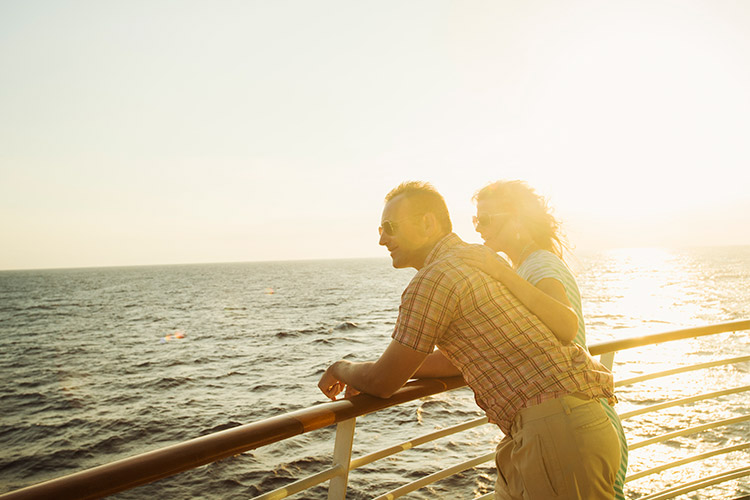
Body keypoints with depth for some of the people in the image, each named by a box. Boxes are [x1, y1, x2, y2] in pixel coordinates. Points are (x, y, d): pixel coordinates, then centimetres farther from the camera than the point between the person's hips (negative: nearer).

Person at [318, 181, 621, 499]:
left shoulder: (434, 278, -15)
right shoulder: (478, 256, 15)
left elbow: (383, 384, -8)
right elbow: (459, 358, 24)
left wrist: (342, 369, 14)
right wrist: (377, 372, 23)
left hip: (559, 432, -9)